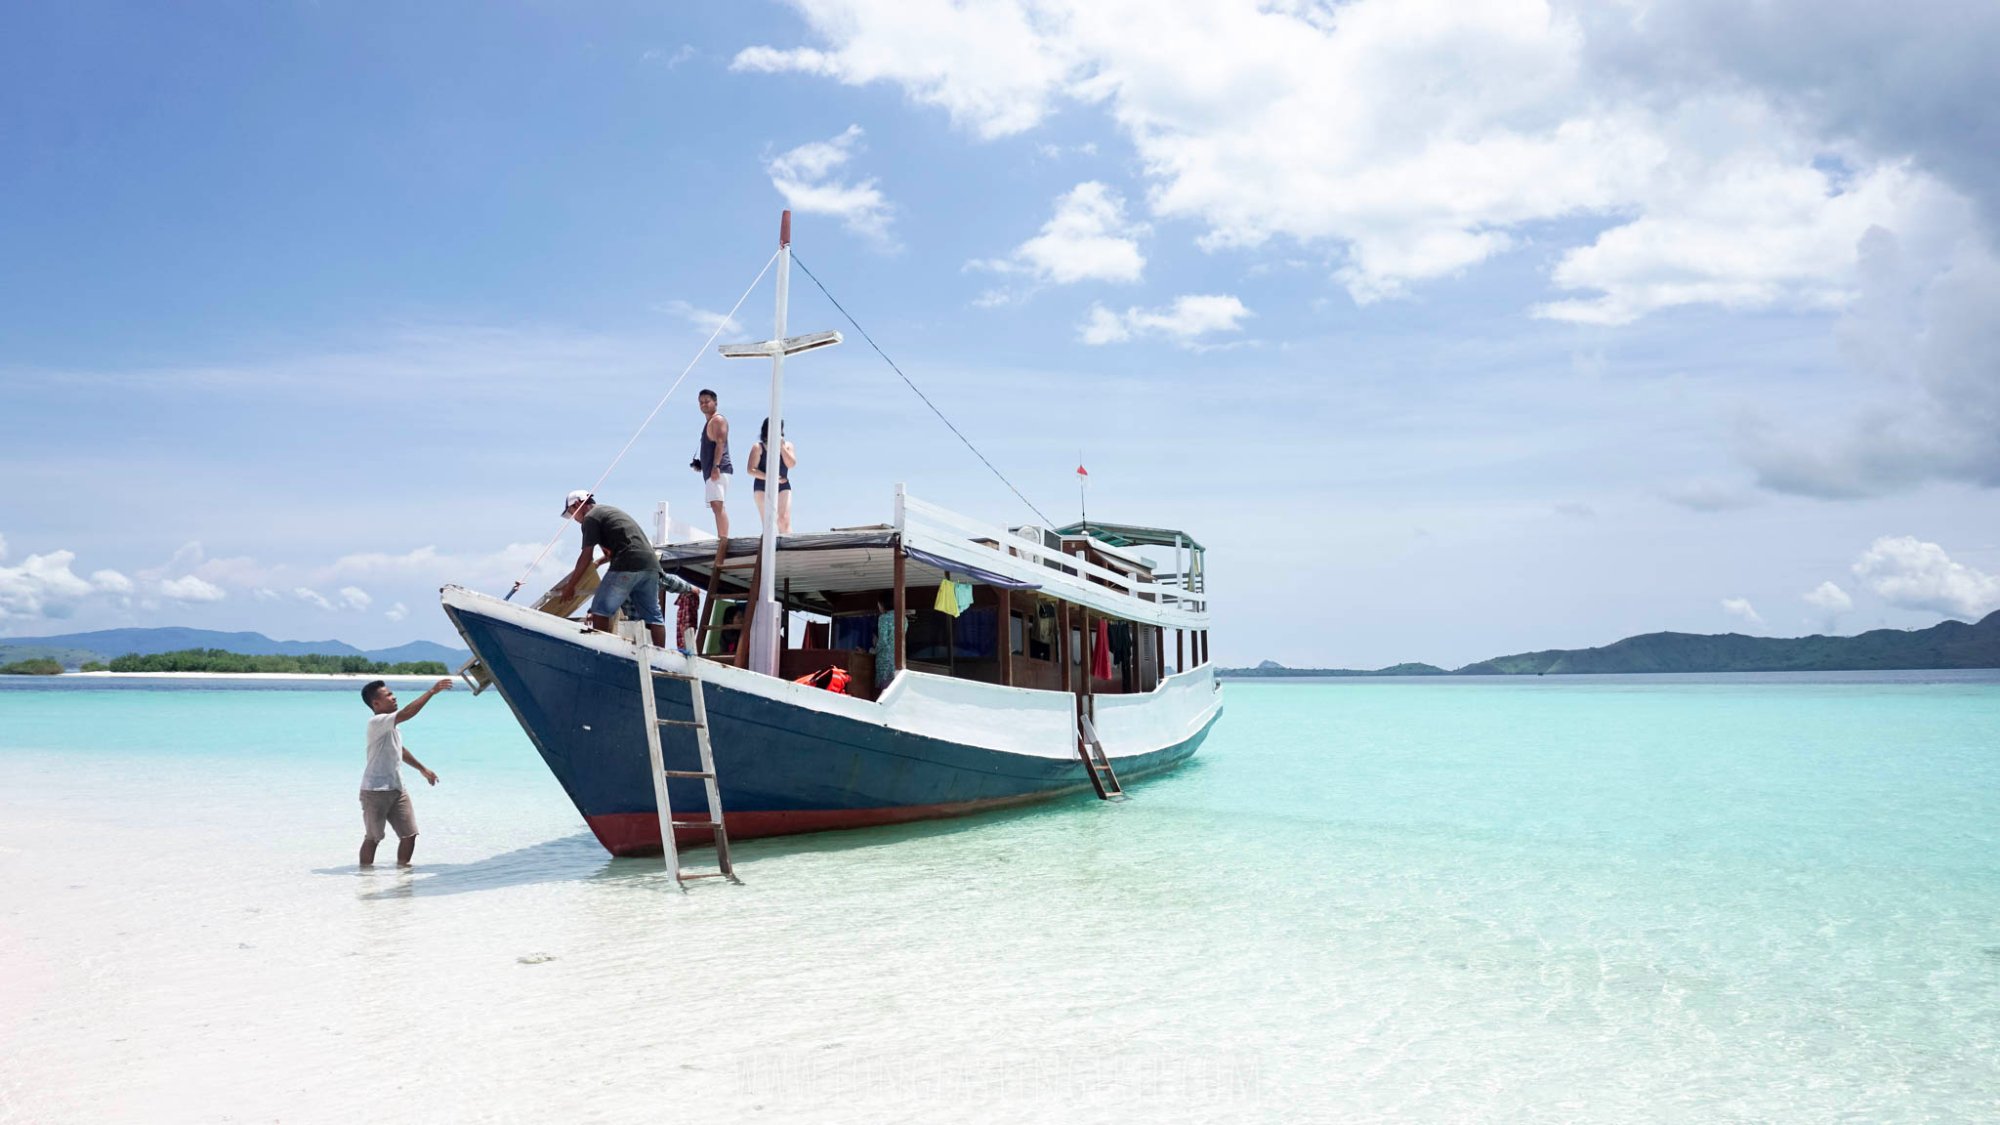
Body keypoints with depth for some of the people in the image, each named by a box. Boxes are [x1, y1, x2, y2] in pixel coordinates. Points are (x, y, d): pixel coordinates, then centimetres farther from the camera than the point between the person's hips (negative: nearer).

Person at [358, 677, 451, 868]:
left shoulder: (390, 725, 14)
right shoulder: (376, 723, -16)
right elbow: (406, 714, -31)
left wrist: (422, 769, 31)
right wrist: (432, 691, -30)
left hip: (397, 789, 8)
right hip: (375, 790, -8)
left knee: (409, 834, 3)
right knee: (372, 837, 2)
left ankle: (402, 867, 15)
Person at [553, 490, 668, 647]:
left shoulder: (591, 517, 3)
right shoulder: (610, 511, 30)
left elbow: (586, 557, 0)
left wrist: (570, 586, 6)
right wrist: (598, 562, 48)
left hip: (628, 565, -8)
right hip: (651, 564, 8)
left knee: (600, 609, -1)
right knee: (653, 615, 8)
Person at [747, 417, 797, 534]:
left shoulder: (787, 446, 9)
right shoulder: (758, 447, 1)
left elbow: (791, 464, -6)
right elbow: (751, 470, -6)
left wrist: (781, 447, -11)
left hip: (783, 486, 1)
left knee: (785, 519, -12)